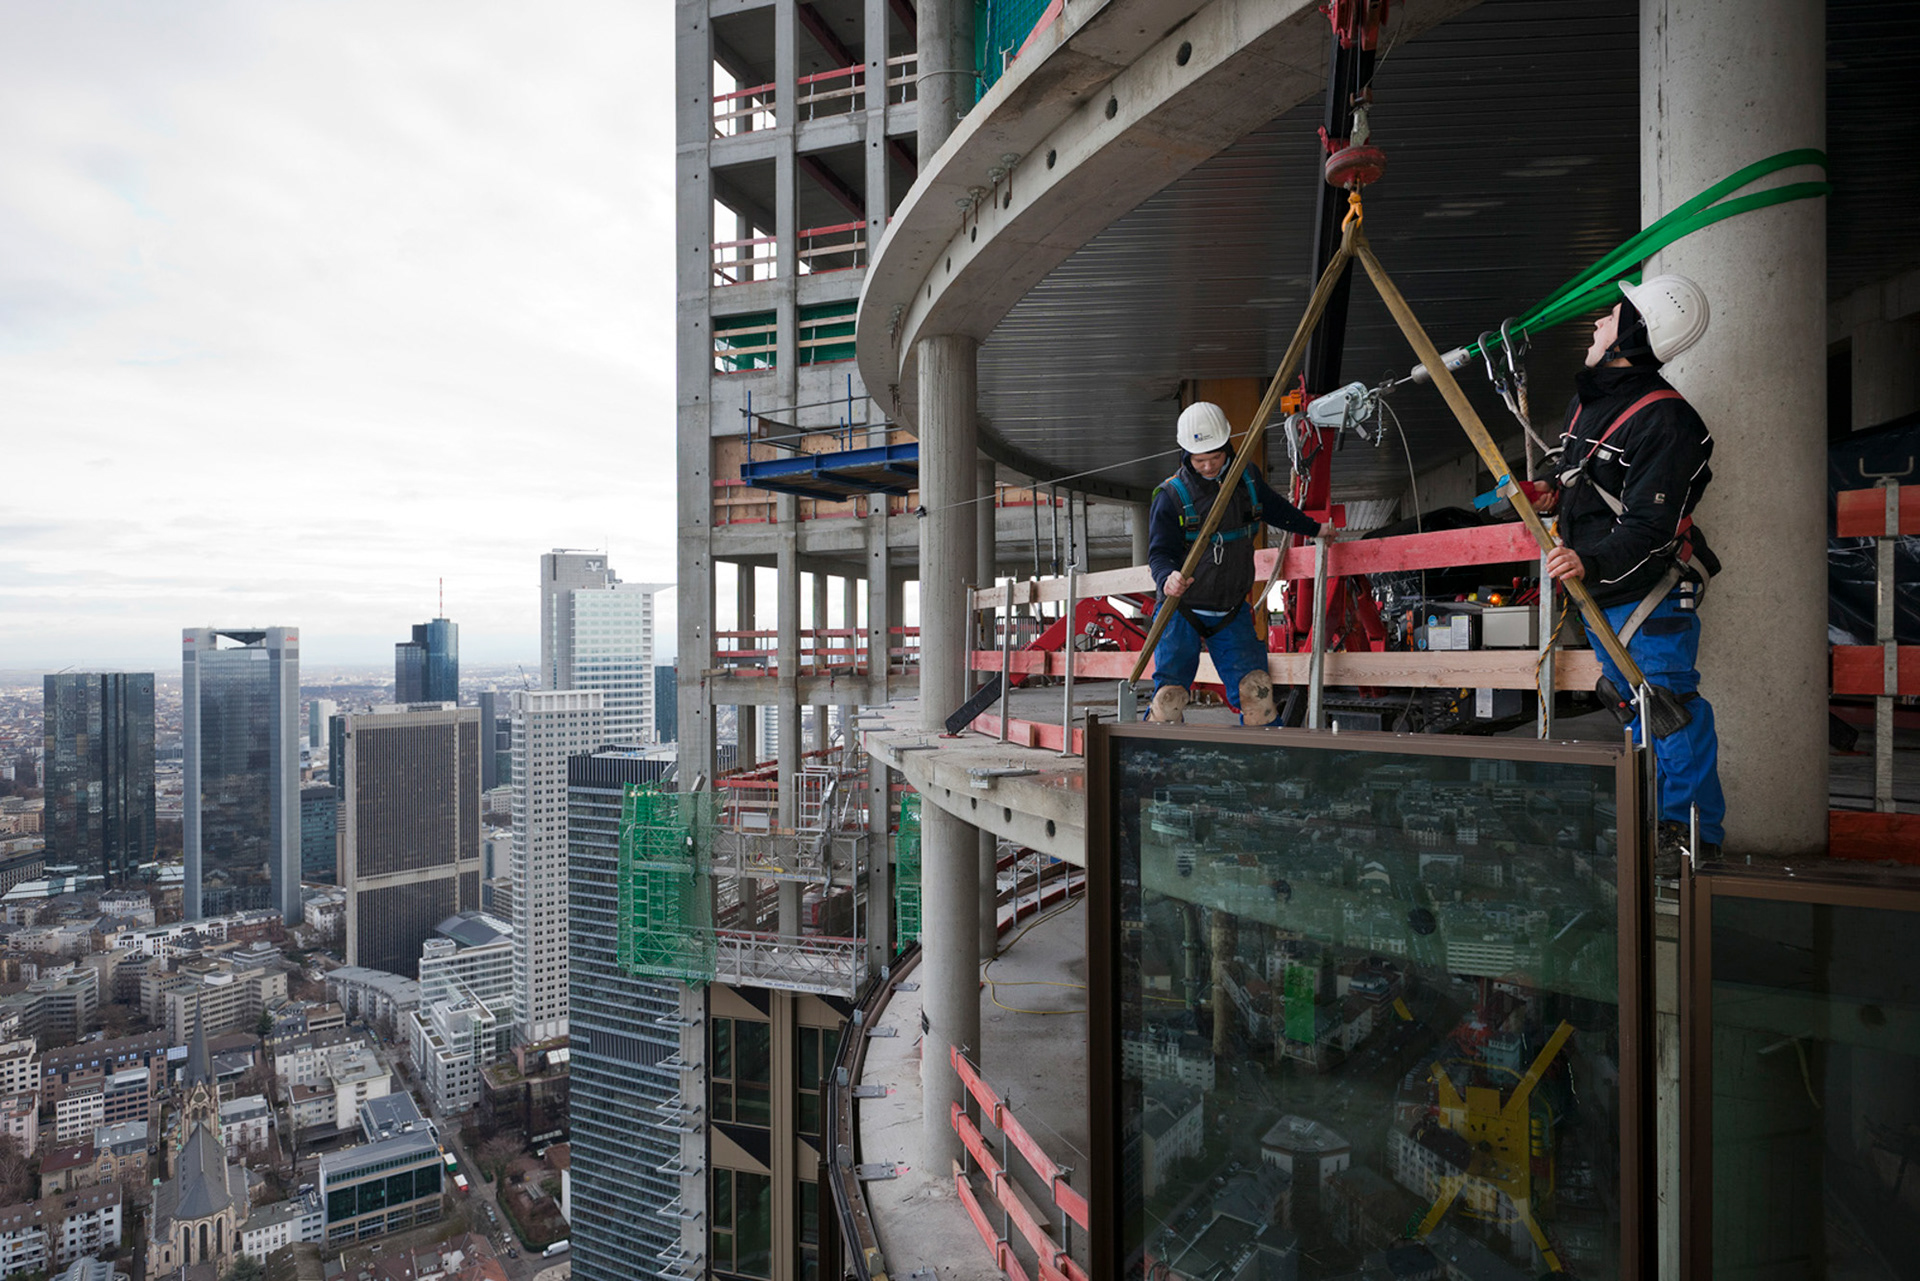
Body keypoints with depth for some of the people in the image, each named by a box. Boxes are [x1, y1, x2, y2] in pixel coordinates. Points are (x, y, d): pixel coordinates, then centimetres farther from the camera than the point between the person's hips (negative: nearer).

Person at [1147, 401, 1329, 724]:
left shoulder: (1248, 478, 5)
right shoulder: (1171, 495, -9)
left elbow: (1276, 509, 26)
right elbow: (1159, 552, -14)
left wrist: (1314, 528, 38)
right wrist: (1167, 578, -36)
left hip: (1231, 613, 3)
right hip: (1182, 611, -3)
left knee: (1256, 688, -7)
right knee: (1170, 694, -11)